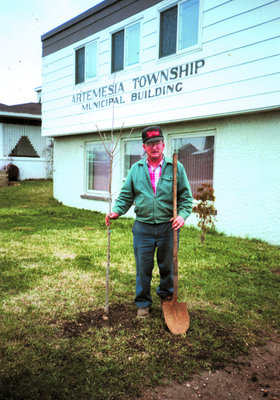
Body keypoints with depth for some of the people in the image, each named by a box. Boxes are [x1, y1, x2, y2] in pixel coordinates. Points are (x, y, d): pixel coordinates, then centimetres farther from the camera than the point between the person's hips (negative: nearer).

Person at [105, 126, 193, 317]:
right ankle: (143, 303, 26)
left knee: (167, 266, 14)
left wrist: (182, 214, -14)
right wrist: (116, 211, -7)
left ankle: (167, 297, 39)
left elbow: (186, 196, 3)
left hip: (168, 226, 0)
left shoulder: (176, 168, 1)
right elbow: (126, 196, 9)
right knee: (143, 267, 7)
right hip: (143, 227, 1)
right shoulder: (136, 169, 6)